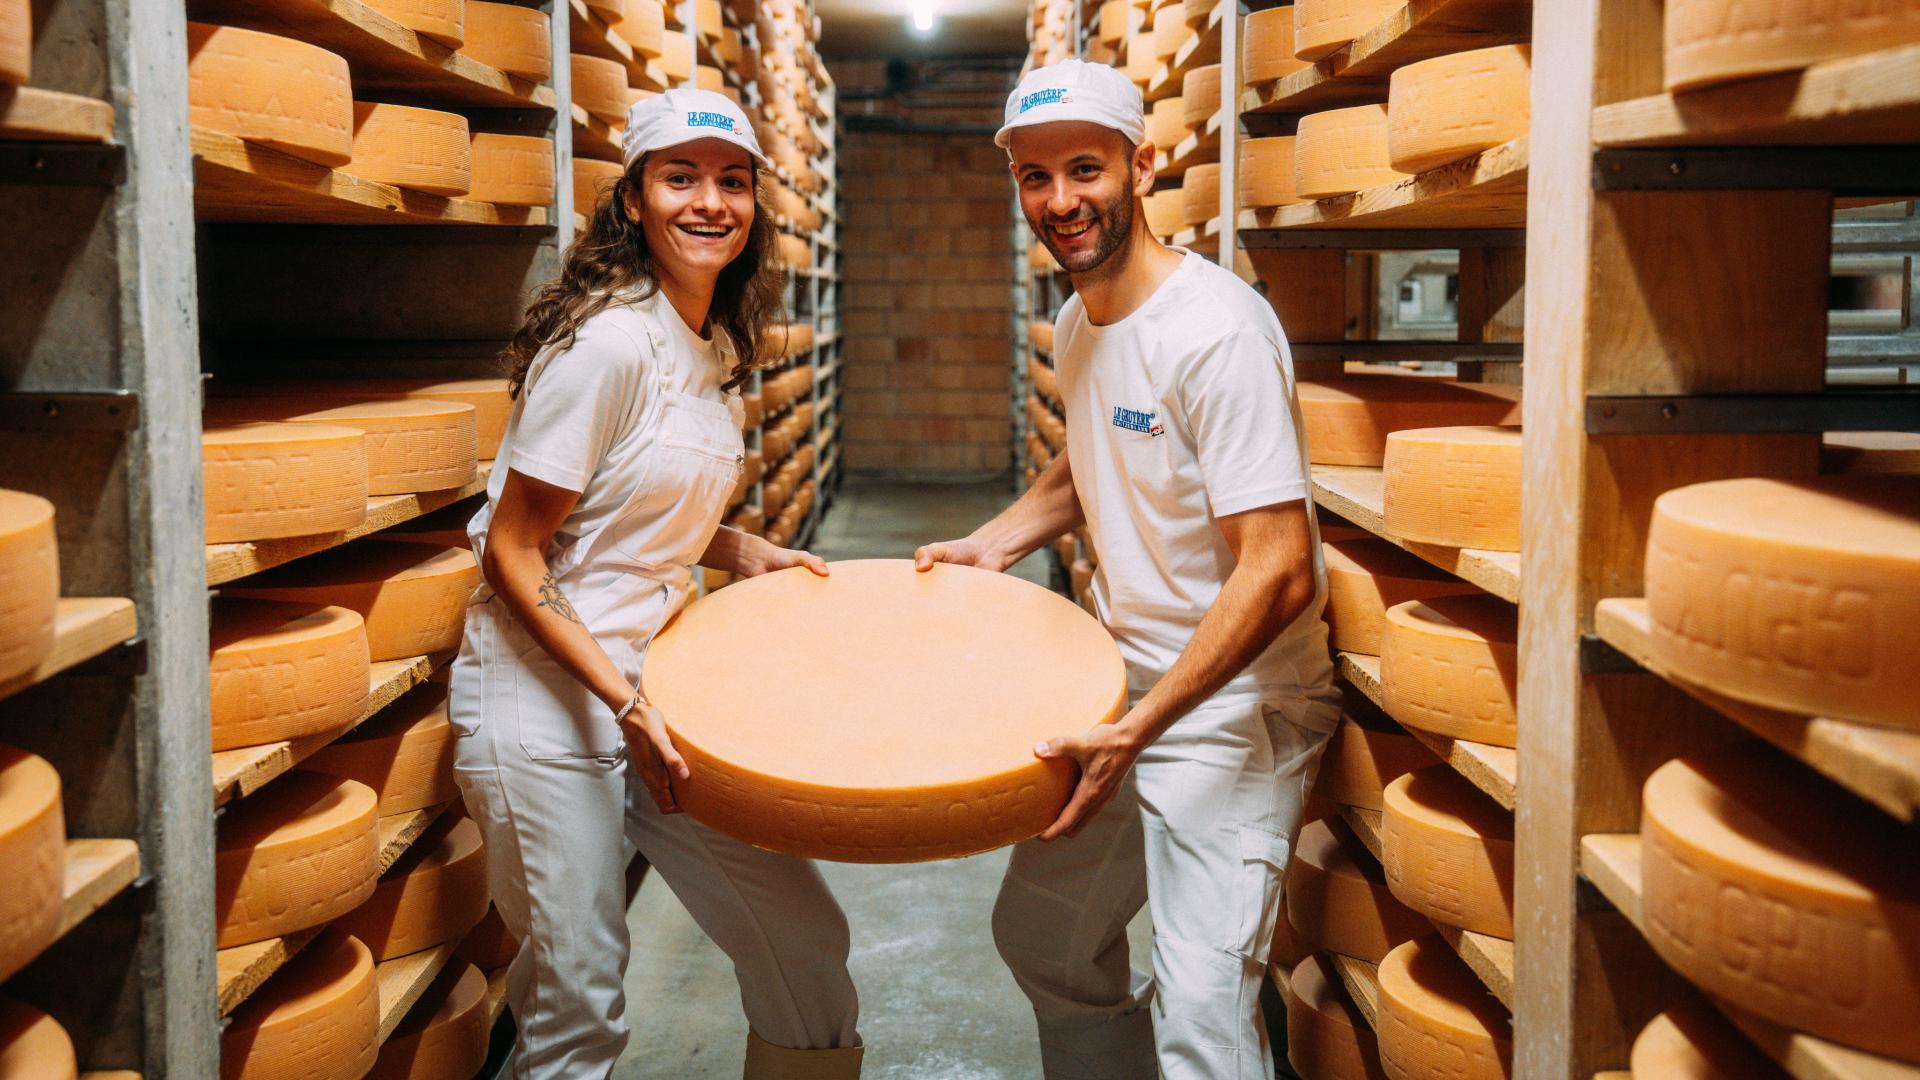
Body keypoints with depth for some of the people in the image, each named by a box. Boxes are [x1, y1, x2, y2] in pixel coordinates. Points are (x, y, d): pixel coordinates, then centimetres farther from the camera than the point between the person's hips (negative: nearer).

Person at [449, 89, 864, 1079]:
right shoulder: (606, 344, -18)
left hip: (657, 678, 8)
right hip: (544, 695, -8)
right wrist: (625, 702, -21)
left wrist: (744, 551, 2)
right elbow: (511, 551, -17)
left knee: (804, 941, 9)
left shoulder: (718, 350, 7)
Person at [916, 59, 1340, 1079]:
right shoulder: (1075, 324, 4)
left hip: (1230, 708, -8)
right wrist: (998, 540, 9)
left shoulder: (1217, 330, -23)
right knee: (1041, 936, 20)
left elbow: (1280, 572, -27)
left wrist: (1136, 730, -28)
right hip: (1121, 687, 9)